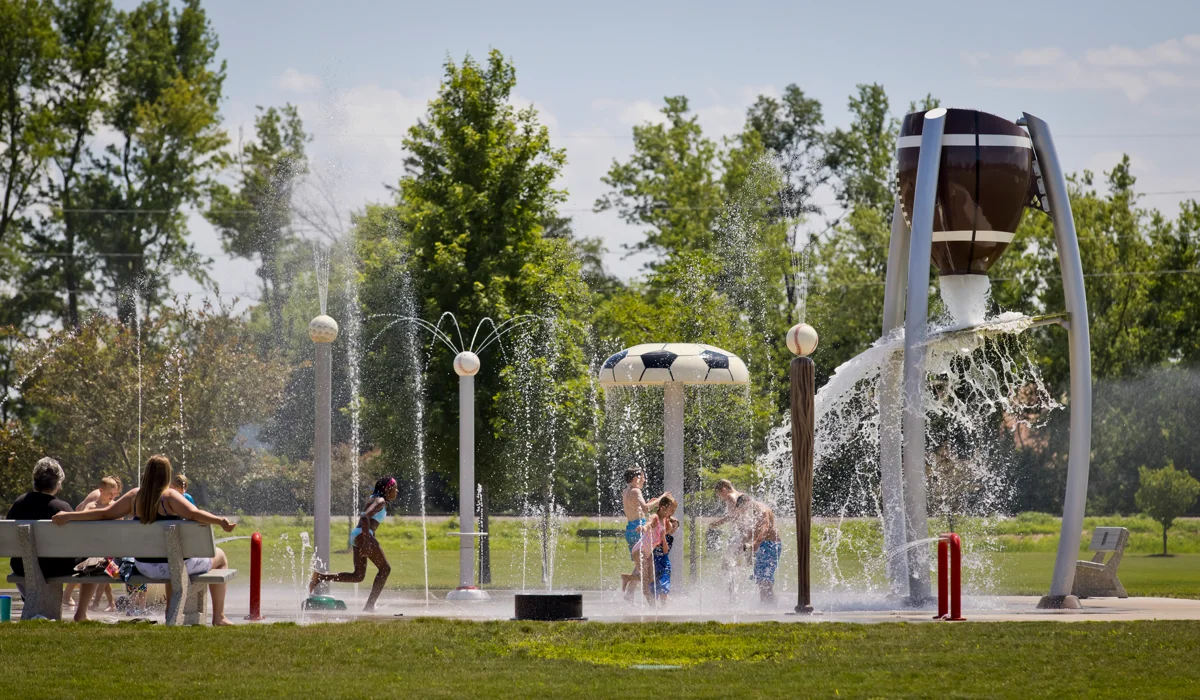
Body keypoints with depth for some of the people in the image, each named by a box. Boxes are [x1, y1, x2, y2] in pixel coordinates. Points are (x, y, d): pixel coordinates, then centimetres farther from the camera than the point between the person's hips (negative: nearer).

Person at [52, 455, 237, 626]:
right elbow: (194, 514, -32)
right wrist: (220, 521, -41)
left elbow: (104, 513, -2)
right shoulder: (169, 496, -17)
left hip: (145, 567, 6)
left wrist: (68, 516, 3)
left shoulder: (134, 496, -2)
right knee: (220, 556, 19)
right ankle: (218, 617, 16)